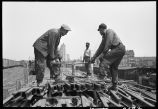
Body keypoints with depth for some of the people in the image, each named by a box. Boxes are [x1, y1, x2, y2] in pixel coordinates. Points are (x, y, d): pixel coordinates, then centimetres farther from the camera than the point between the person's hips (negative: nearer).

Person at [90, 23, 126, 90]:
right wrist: (94, 57, 17)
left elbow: (108, 43, -18)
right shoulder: (104, 37, 21)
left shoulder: (109, 31, -5)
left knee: (104, 59, -17)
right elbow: (101, 48, 20)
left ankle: (103, 75, -25)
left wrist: (103, 53, -18)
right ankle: (114, 86, 9)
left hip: (119, 48, -9)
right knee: (113, 67, 8)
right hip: (120, 50, 9)